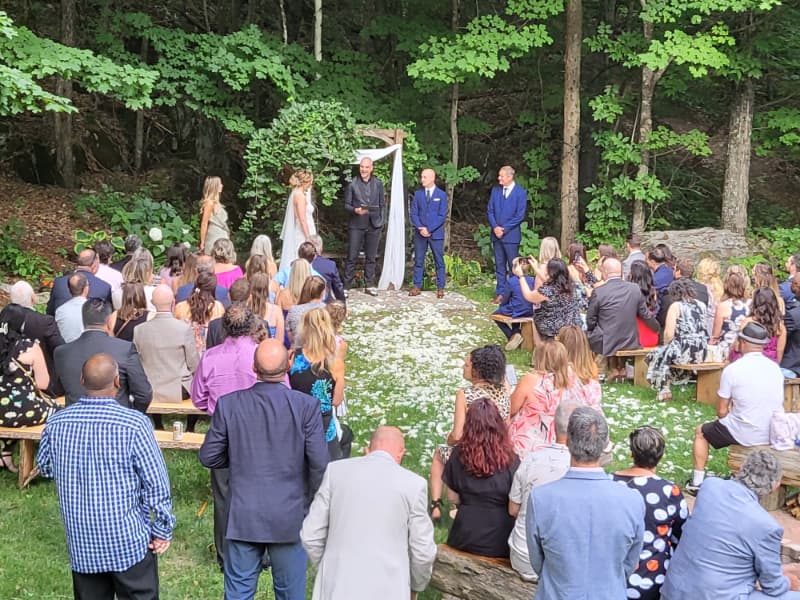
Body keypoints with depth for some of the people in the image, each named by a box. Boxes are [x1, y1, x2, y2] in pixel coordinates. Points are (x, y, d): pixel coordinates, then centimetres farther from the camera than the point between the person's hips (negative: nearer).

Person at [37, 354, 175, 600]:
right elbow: (156, 483, -15)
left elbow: (45, 468, 11)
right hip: (129, 540, -4)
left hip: (81, 541, 4)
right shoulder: (134, 424, -20)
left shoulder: (56, 423, -7)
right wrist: (163, 529, -3)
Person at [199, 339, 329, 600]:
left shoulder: (228, 404, -8)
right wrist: (312, 504, 4)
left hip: (243, 518, 1)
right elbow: (319, 464, -13)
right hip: (290, 519, -1)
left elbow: (208, 457, -1)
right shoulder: (306, 406, -13)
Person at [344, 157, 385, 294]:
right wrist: (355, 210, -18)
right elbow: (346, 204, 1)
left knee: (371, 257, 8)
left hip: (373, 226, 3)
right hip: (356, 226, -2)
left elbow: (382, 204, 11)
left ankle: (369, 285, 16)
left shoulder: (378, 184, 6)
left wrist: (381, 221, 3)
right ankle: (346, 285, 1)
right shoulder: (352, 184, -2)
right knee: (352, 257, -3)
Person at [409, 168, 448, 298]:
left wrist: (429, 229, -14)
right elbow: (414, 213, 5)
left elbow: (442, 216, -6)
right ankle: (417, 286, 11)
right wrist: (420, 228, -11)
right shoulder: (418, 194, 8)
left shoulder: (441, 195, 0)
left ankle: (440, 288, 6)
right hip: (420, 233, 3)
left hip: (436, 233, -3)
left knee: (439, 261, 1)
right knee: (418, 260, 5)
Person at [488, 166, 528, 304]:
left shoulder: (520, 192, -5)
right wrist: (495, 227, -7)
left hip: (511, 235, -5)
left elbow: (520, 216, -9)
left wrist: (504, 229, -12)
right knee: (499, 265, 9)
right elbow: (490, 211, 9)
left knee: (513, 265, -1)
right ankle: (500, 293, 14)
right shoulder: (495, 190, 9)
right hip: (496, 234, 5)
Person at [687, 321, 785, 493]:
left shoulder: (732, 369, -15)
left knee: (701, 431, 21)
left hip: (747, 435, -5)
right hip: (774, 434, 5)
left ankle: (697, 482, 23)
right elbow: (777, 404, 13)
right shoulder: (775, 368, 0)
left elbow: (722, 412, -8)